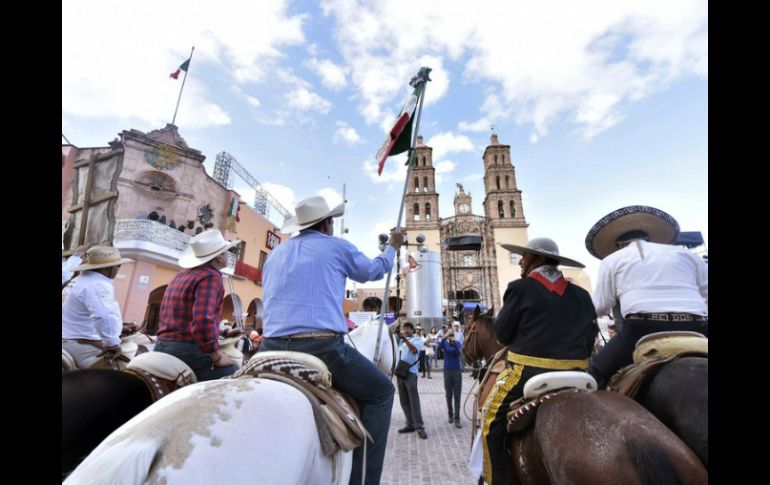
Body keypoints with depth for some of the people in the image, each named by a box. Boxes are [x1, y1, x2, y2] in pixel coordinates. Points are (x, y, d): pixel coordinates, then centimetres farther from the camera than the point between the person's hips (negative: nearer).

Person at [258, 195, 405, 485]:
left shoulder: (275, 254, 20)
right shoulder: (337, 246, 7)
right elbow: (374, 270, 22)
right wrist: (393, 246, 40)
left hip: (272, 348, 6)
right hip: (322, 346, -5)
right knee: (381, 393, 14)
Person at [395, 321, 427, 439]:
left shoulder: (417, 339, 1)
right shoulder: (400, 340, 19)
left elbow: (414, 350, -19)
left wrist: (405, 338, -28)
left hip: (410, 372, -6)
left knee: (414, 400, -6)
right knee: (404, 401, 10)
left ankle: (420, 427, -1)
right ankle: (410, 424, 19)